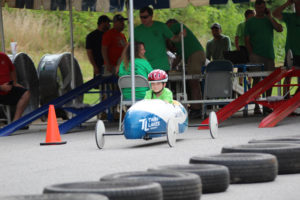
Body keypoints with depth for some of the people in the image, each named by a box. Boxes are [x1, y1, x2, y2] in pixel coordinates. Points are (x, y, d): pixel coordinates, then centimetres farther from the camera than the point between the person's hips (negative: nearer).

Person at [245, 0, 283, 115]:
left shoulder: (269, 20, 15)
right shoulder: (250, 22, 8)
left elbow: (280, 29, -1)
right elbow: (247, 40, 3)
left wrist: (270, 17, -4)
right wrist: (251, 53, -8)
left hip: (269, 54, 3)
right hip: (256, 55, -3)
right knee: (257, 79, -8)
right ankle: (256, 106, -8)